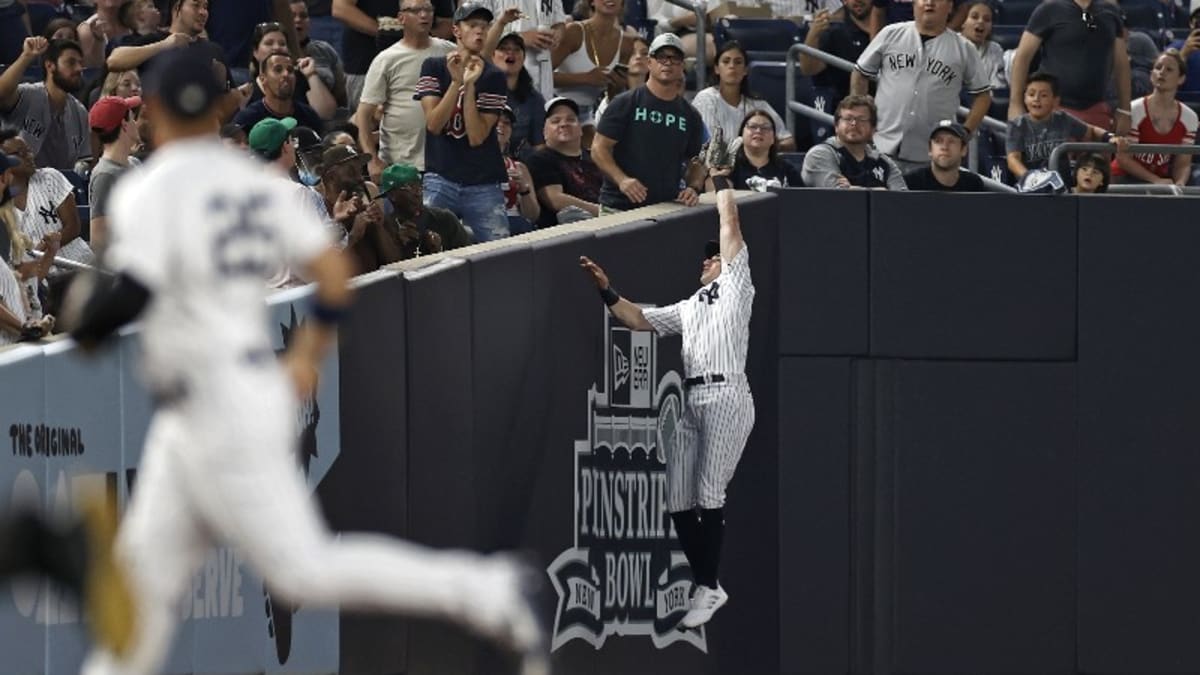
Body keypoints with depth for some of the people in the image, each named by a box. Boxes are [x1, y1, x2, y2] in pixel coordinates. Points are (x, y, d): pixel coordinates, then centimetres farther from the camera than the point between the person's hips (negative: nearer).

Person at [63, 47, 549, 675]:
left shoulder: (150, 190, -13)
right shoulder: (256, 182, 8)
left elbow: (132, 292, -25)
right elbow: (333, 271, 7)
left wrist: (84, 322, -4)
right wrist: (308, 353, 22)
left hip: (217, 409, -9)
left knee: (304, 569, -8)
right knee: (148, 571, 11)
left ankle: (487, 593, -10)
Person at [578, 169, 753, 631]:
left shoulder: (735, 286, 10)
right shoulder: (690, 307, 29)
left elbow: (731, 227, 5)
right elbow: (639, 320, 28)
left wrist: (721, 181, 15)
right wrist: (606, 290, 17)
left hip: (726, 397, -8)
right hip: (692, 402, 8)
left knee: (709, 496, -14)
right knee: (677, 501, 2)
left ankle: (708, 587, -13)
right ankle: (707, 586, 8)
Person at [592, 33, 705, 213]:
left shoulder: (690, 115, 13)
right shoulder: (625, 104, 1)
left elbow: (696, 162, 19)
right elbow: (599, 149, -2)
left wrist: (694, 188, -3)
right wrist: (621, 179, -18)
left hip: (667, 208, 3)